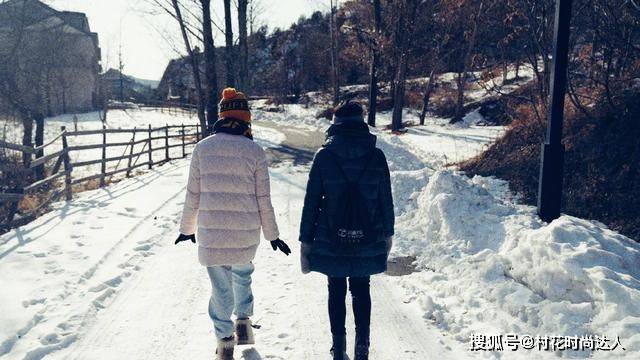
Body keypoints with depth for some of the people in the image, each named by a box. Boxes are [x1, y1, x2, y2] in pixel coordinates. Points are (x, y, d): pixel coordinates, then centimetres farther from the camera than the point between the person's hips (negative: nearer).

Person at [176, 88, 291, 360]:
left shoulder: (202, 148, -4)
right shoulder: (255, 151, -8)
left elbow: (193, 196, 0)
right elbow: (263, 201, -5)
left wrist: (187, 228, 15)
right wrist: (272, 235, 7)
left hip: (211, 234, 0)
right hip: (246, 235, 0)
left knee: (221, 286, 14)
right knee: (242, 274, 28)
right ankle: (243, 322, 33)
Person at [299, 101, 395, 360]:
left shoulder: (324, 156, -8)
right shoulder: (376, 156, -5)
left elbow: (311, 201, -7)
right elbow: (386, 201, 1)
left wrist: (305, 239, 1)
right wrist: (387, 234, 14)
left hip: (331, 241, -1)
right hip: (367, 241, 1)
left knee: (336, 292, 15)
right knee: (361, 291, 17)